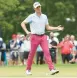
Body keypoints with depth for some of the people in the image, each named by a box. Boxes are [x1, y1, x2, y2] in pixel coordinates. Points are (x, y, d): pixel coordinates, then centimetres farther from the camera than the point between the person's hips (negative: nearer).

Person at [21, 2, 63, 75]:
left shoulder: (44, 16, 12)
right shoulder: (32, 16, -2)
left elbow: (48, 27, 16)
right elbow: (22, 23, 0)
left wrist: (57, 28, 4)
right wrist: (27, 31, -13)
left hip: (43, 37, 3)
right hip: (35, 37, -3)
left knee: (47, 52, -10)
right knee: (32, 53, 3)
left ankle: (52, 69, -18)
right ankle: (28, 69, 18)